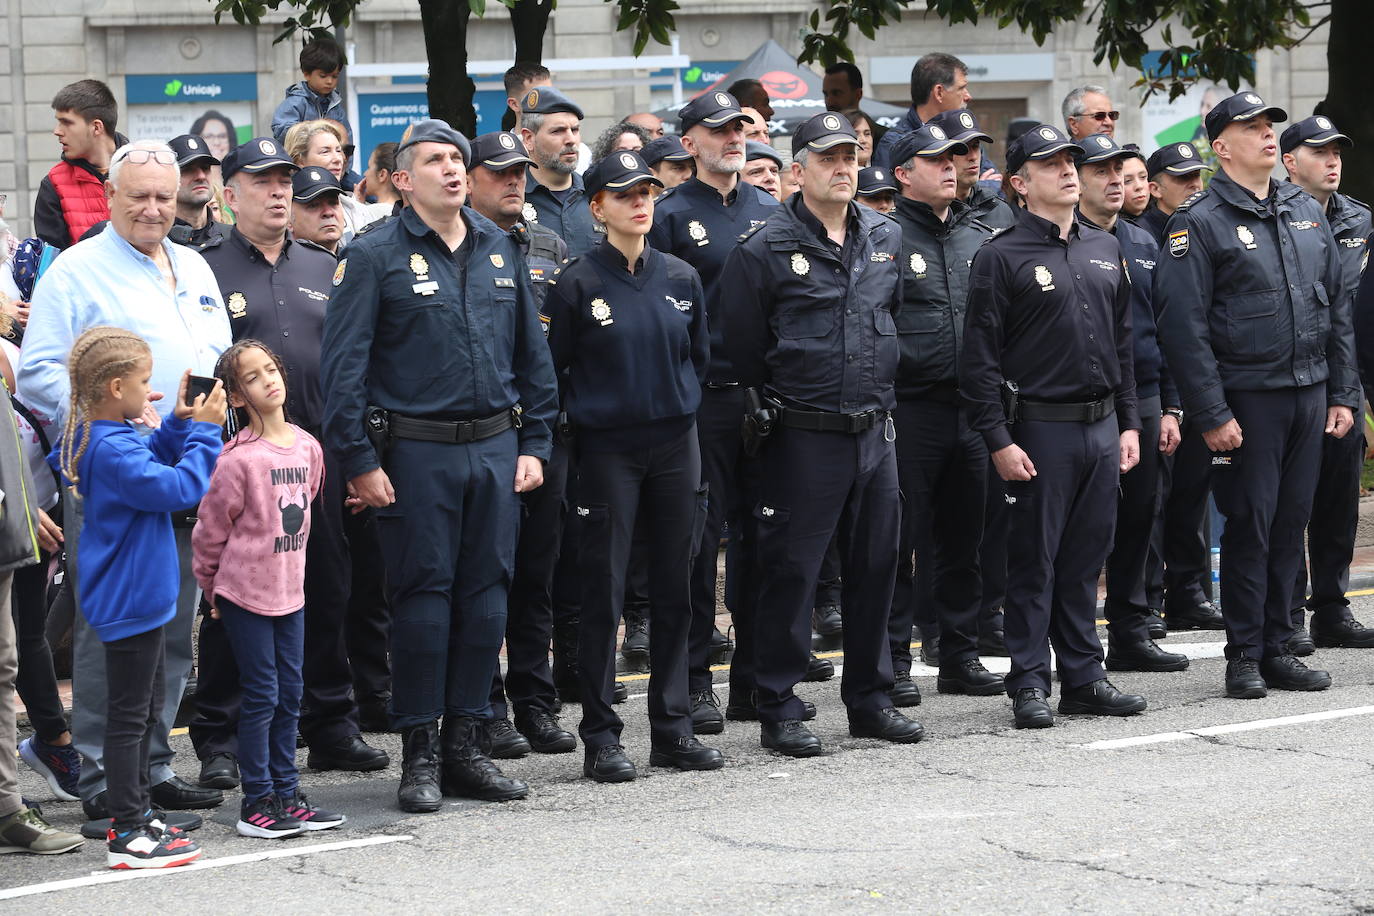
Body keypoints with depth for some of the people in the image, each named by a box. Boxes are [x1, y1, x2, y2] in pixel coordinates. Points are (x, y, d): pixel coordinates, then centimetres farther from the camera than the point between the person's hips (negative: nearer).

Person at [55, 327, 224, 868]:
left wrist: (179, 425, 8)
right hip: (131, 598, -11)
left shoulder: (109, 439, 7)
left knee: (146, 708, 20)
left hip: (137, 596, 11)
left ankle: (134, 813, 29)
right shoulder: (112, 450, -25)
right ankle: (129, 835, -1)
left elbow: (151, 462, 22)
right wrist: (204, 431, -18)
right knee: (129, 714, -5)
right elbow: (181, 488, -27)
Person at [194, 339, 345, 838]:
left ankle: (286, 794, 19)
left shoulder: (307, 447, 3)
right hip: (246, 592, -6)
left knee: (289, 694, 10)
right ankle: (257, 802, 3)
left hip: (289, 588, 6)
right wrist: (215, 589, 1)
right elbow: (210, 529, -7)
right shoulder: (239, 459, -15)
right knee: (261, 695, -3)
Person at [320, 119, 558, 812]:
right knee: (423, 596, -3)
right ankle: (420, 753, 4)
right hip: (416, 453, -5)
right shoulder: (375, 256, -4)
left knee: (485, 595, 6)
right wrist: (358, 460, -12)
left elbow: (531, 354, 17)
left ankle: (467, 743, 14)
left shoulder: (499, 251, 12)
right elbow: (343, 364, -7)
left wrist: (534, 442, 10)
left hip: (495, 449, 5)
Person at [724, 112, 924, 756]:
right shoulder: (765, 249, -7)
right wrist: (767, 409, 0)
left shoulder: (888, 240, 10)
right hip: (803, 435, -5)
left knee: (875, 566, 10)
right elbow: (742, 348, -3)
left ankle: (869, 699, 22)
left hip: (875, 431, 5)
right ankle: (778, 710, 4)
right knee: (791, 571, -3)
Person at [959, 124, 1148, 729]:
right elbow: (980, 356, -9)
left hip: (1101, 428, 6)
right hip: (1040, 429, -6)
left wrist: (1128, 422, 13)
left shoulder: (1105, 250, 13)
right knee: (1034, 560, -1)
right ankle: (1029, 684, 5)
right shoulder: (1001, 257, -6)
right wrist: (998, 439, -14)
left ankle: (1084, 678, 16)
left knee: (1086, 559, 10)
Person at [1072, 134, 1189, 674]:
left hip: (1143, 401, 6)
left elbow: (1163, 327, 17)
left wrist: (1169, 407, 12)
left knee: (1139, 518, 9)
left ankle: (1130, 634, 16)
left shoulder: (1143, 245, 15)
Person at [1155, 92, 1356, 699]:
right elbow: (1183, 327, -11)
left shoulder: (1306, 212, 13)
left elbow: (1337, 307, 17)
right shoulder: (1200, 224, -7)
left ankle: (1278, 648, 15)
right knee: (1250, 525, -3)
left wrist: (1342, 393, 11)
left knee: (1290, 524, 8)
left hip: (1309, 395, 5)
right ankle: (1244, 655, 5)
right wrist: (1211, 414, -15)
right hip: (1246, 399, -5)